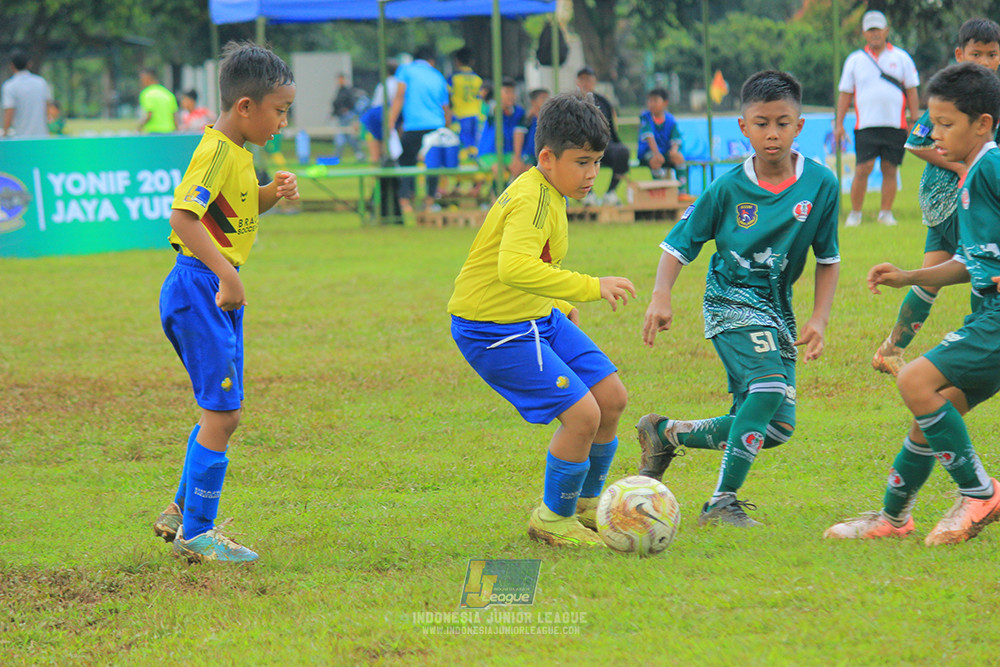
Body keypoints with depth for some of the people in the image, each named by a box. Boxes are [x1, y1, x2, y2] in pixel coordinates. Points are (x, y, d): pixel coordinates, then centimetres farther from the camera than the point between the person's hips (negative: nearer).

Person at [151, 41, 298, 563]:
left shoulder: (237, 150, 13)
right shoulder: (217, 152, -18)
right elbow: (183, 214, -28)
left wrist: (273, 194, 8)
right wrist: (226, 273, -34)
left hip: (219, 290, 10)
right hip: (200, 289, -10)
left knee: (224, 413, 15)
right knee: (221, 412, -9)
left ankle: (183, 515, 27)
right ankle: (196, 534, -3)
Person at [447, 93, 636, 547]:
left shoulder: (546, 192, 7)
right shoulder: (533, 200, -25)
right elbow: (514, 268, -42)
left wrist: (559, 304, 22)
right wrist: (590, 288, -41)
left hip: (537, 318, 10)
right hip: (493, 330, -10)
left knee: (612, 397, 9)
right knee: (582, 414, -16)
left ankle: (586, 503, 28)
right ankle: (553, 519, 6)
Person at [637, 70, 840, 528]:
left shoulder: (821, 185, -5)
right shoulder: (728, 189, -10)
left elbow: (827, 259, 6)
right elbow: (680, 243, -1)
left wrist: (819, 319, -3)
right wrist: (661, 297, -16)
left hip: (776, 308, 5)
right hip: (731, 301, -5)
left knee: (775, 429, 2)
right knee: (770, 384, -28)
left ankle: (665, 434, 21)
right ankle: (722, 503, -23)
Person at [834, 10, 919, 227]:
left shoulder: (901, 58, 10)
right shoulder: (855, 60, 10)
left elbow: (911, 90, 11)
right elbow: (845, 93, 12)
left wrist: (915, 120, 3)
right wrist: (839, 124, 5)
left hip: (896, 125, 1)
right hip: (865, 126, -1)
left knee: (890, 169, 1)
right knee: (862, 169, -9)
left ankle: (886, 213, 9)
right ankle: (855, 214, 0)